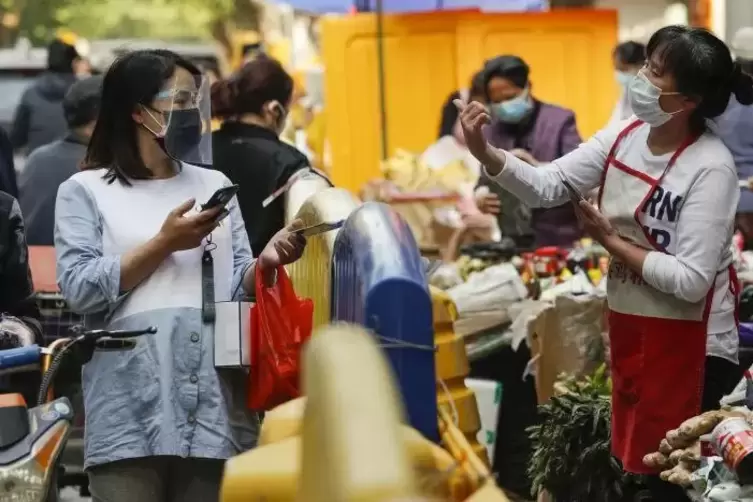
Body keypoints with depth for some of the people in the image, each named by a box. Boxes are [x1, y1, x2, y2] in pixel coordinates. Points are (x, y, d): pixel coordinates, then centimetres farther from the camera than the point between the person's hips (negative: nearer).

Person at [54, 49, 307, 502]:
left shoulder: (214, 184, 19)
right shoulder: (85, 190, 6)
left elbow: (238, 288, 13)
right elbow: (80, 289, -6)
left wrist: (267, 262, -8)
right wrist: (164, 244, -10)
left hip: (214, 405, 4)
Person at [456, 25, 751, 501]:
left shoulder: (711, 167, -20)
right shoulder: (623, 138, 0)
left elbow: (690, 280, -24)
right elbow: (547, 186, -2)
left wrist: (612, 242, -16)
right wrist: (484, 152, -18)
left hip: (692, 348, -7)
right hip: (630, 332, 7)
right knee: (644, 462, 18)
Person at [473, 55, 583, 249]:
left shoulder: (559, 120, -3)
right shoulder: (492, 129, 11)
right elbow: (486, 178, 16)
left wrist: (538, 168, -26)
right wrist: (481, 194, -8)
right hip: (513, 242, 4)